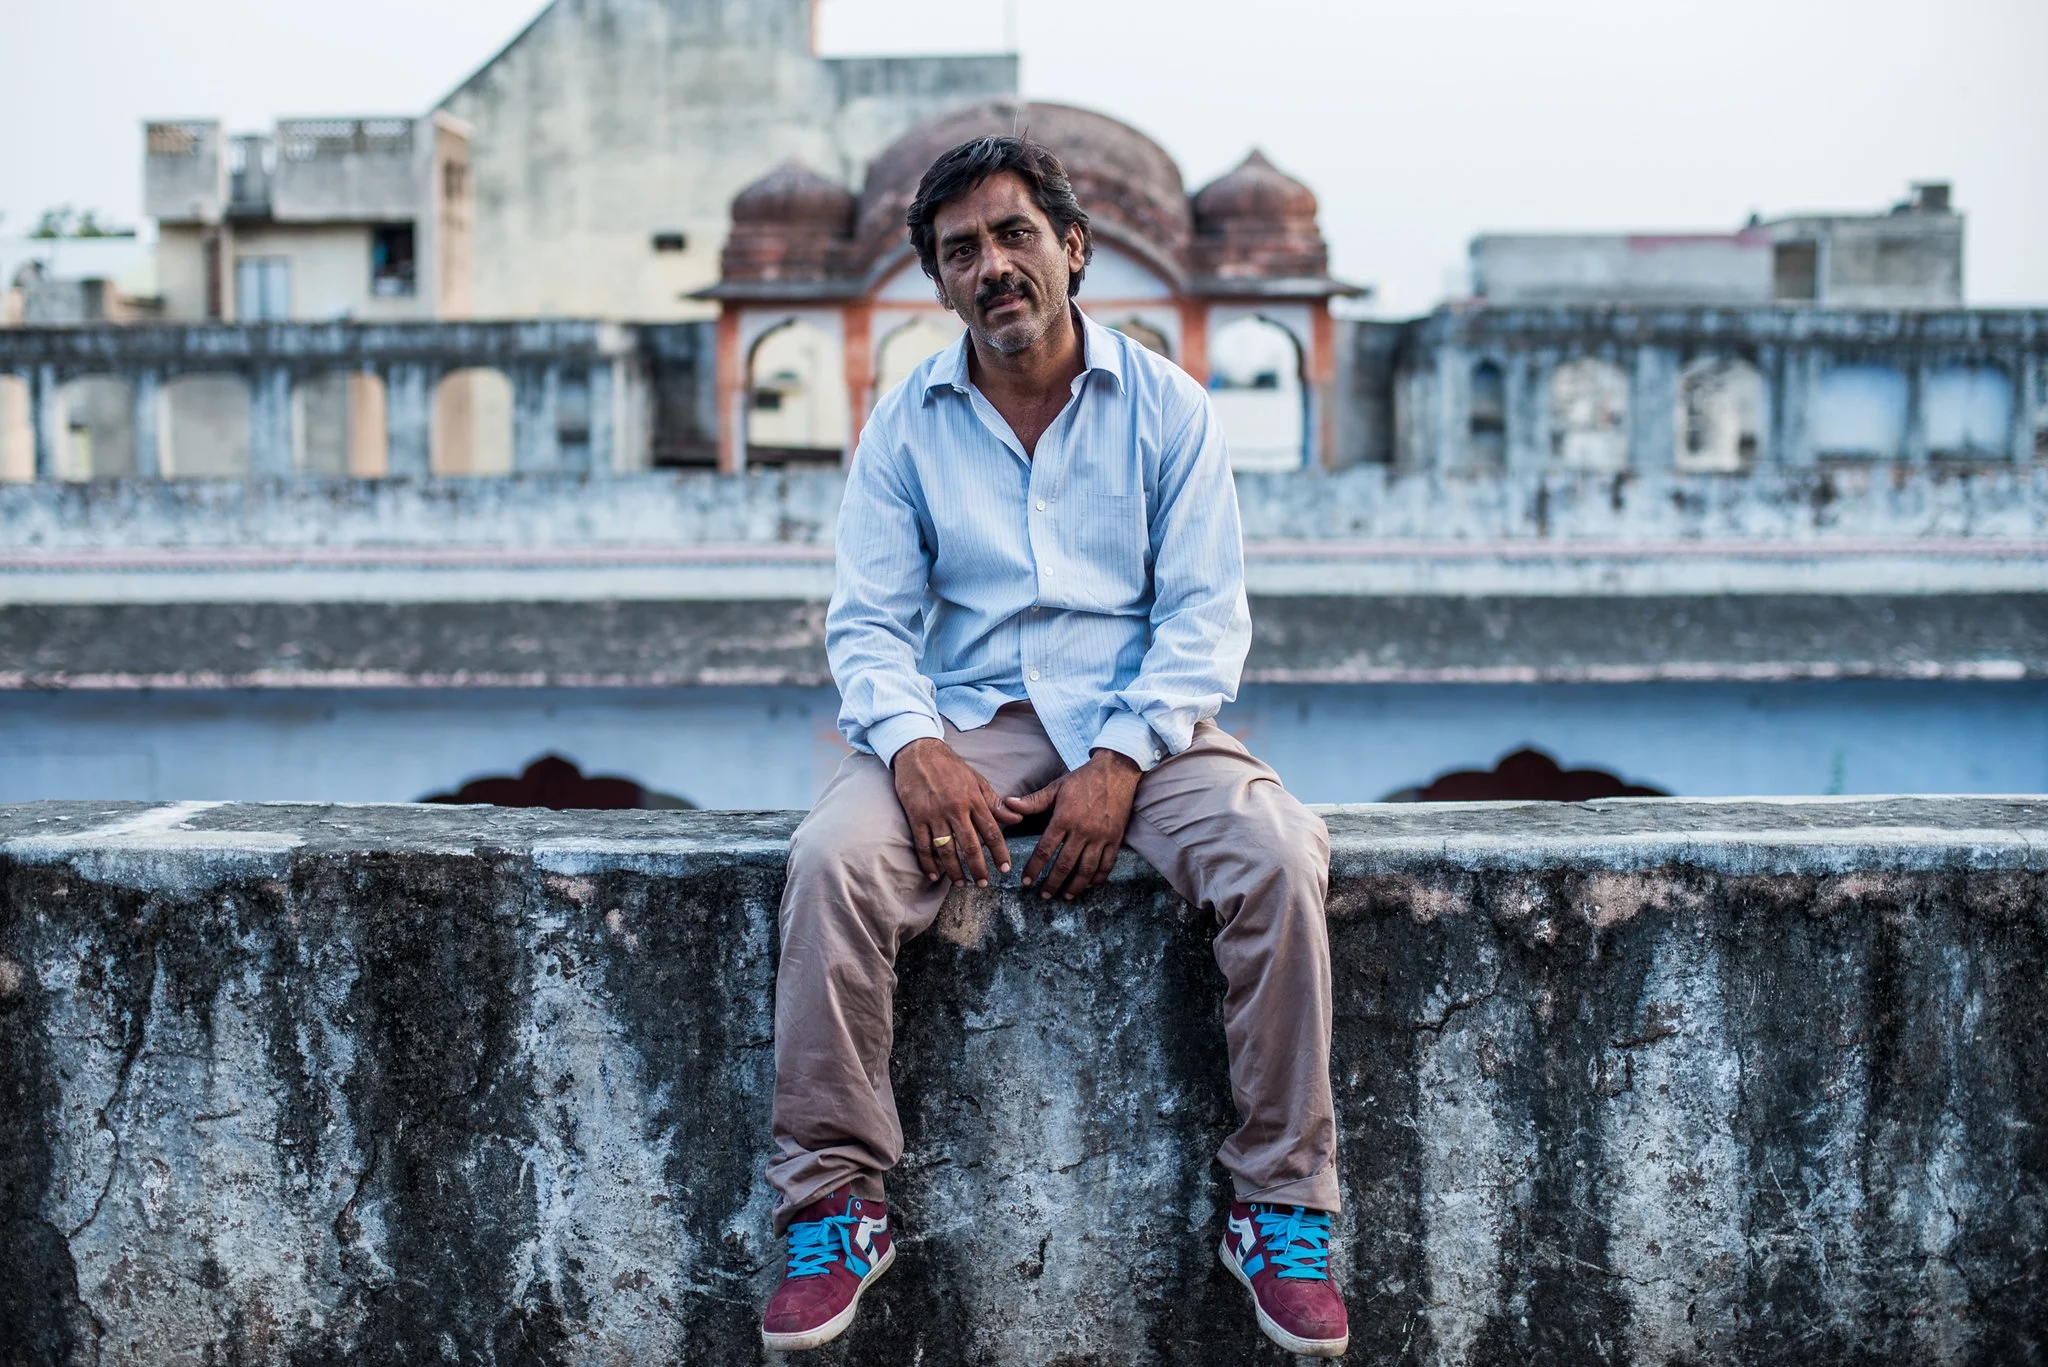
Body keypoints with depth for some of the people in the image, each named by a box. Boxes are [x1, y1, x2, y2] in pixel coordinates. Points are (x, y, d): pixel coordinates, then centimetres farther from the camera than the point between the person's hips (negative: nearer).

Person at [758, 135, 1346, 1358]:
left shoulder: (1166, 407, 4)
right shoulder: (907, 422, 8)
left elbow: (1206, 615, -2)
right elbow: (871, 621, 3)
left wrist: (1121, 763, -17)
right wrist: (913, 745, -18)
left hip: (1136, 718, -1)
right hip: (967, 719, 1)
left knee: (1280, 858, -29)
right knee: (832, 859, -28)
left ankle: (1284, 1205, -14)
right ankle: (836, 1202, -15)